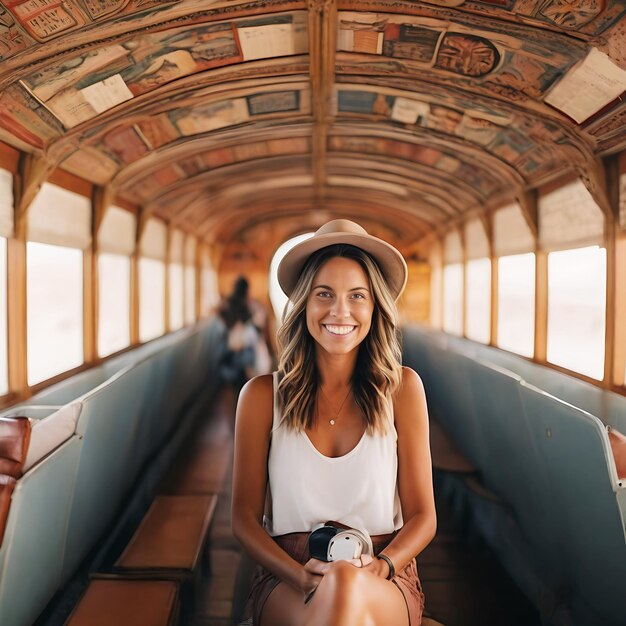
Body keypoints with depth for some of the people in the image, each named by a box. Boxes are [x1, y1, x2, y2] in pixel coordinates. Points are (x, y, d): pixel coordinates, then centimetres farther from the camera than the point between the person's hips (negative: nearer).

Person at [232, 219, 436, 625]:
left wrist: (379, 567, -16)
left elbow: (422, 517, 4)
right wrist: (303, 576, -15)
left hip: (385, 588, 0)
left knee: (348, 586, -38)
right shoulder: (263, 395, 0)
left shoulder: (401, 388, 1)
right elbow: (245, 518, 3)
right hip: (287, 579, 0)